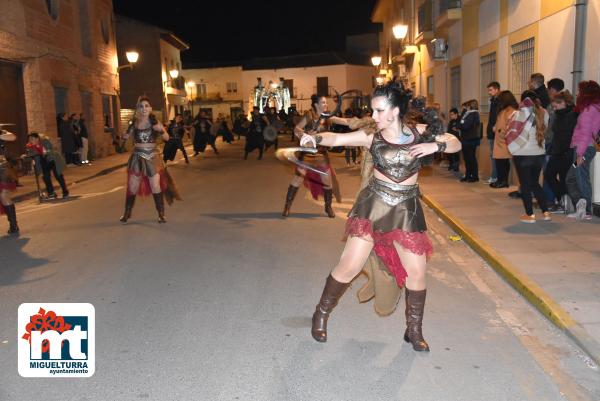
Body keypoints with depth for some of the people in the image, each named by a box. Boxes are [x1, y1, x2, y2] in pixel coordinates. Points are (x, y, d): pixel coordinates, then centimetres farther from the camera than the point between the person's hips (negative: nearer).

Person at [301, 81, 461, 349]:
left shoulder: (420, 134, -2)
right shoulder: (372, 136, -5)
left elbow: (456, 143, 6)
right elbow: (337, 138, -14)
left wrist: (436, 145, -15)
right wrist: (316, 138, -35)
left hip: (407, 210, 2)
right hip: (372, 206, -1)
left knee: (417, 273, 5)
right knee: (349, 266, -3)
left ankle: (414, 331, 27)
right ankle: (321, 314, 21)